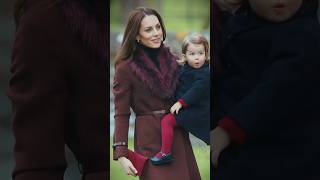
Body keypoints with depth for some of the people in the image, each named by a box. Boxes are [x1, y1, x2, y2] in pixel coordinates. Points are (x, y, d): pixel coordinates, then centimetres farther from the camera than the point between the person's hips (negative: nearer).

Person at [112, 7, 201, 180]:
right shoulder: (125, 68, -9)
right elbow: (121, 114, -8)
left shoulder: (169, 58, 7)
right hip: (150, 139, -5)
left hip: (177, 134, 6)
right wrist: (121, 154, -13)